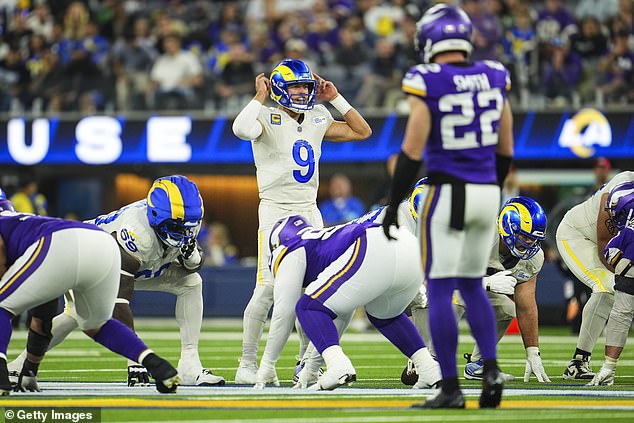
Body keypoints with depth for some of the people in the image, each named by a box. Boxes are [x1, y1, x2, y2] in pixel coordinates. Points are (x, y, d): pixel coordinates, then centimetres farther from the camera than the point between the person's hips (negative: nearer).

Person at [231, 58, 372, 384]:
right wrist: (260, 97, -15)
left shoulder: (317, 121, 12)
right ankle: (247, 364, -5)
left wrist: (335, 99, 11)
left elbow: (362, 132, 18)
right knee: (267, 288, -13)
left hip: (310, 211, 6)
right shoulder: (267, 119, -6)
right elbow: (242, 129, -29)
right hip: (275, 209, -6)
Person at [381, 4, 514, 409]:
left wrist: (394, 204, -3)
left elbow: (412, 151, -12)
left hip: (448, 194, -5)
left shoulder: (427, 83, -12)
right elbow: (506, 149, 11)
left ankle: (451, 388, -1)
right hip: (487, 193, 5)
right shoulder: (493, 78, 4)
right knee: (472, 286, 18)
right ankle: (491, 368, 2)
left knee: (440, 291, 1)